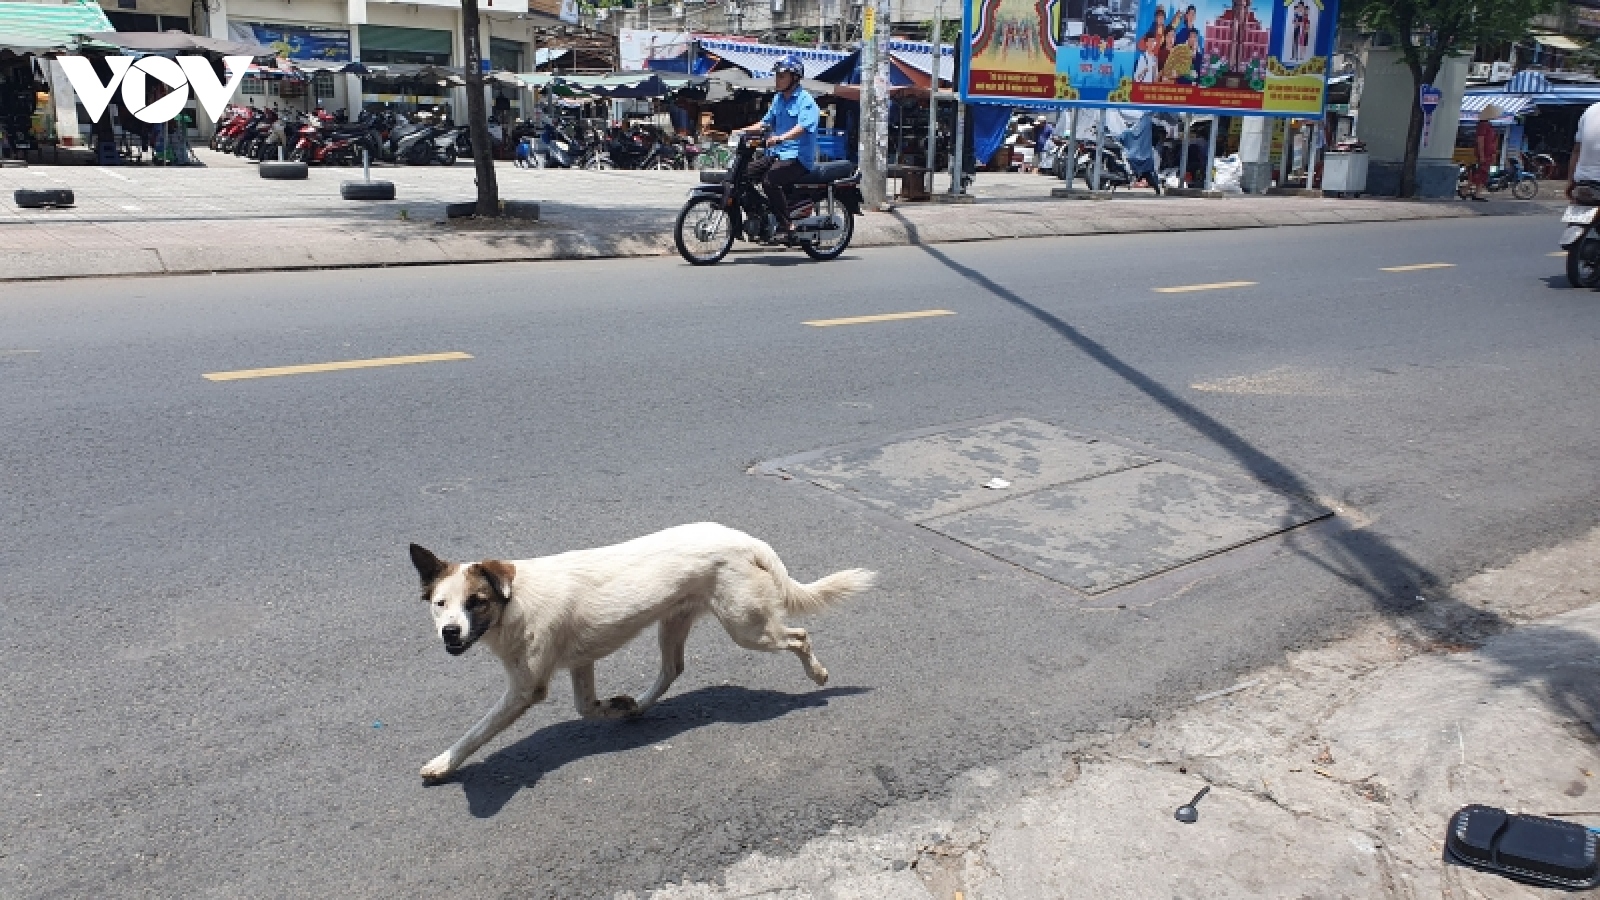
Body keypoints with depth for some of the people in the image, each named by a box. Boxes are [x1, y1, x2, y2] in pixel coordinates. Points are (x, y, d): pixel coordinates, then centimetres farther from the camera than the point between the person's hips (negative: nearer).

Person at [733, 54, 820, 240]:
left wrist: (781, 138, -40)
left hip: (798, 156, -9)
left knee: (770, 181, -31)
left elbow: (803, 126, -25)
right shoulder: (778, 99, 18)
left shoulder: (805, 100, -9)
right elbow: (767, 121, 26)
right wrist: (744, 130, 11)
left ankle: (786, 226, -26)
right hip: (777, 153, 9)